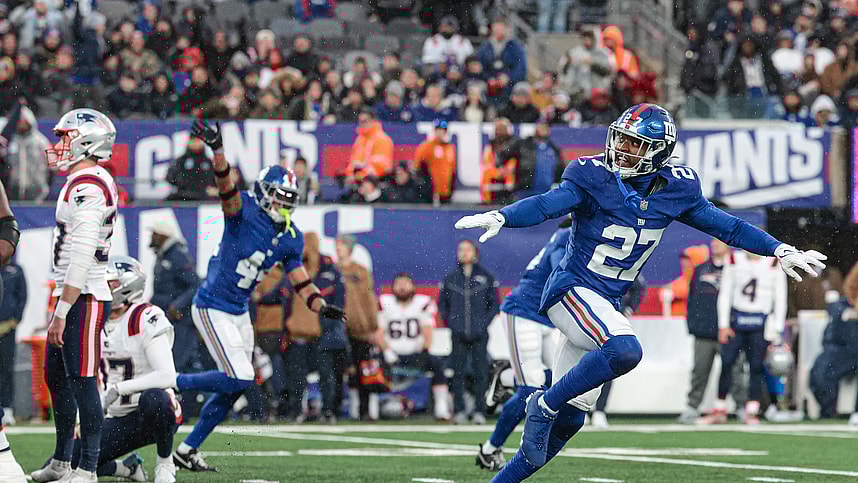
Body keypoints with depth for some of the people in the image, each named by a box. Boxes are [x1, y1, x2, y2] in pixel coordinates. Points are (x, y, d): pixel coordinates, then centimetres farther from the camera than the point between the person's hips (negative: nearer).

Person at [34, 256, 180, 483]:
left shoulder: (145, 321, -16)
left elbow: (167, 376, -27)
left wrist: (119, 389, -31)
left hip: (151, 414, -7)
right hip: (118, 420, 7)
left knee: (152, 398, -43)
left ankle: (165, 463, -16)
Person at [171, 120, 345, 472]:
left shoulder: (291, 238, 4)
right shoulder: (245, 211, -16)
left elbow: (300, 280, 6)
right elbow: (227, 189, -35)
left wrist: (321, 307, -13)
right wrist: (217, 149, -54)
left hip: (239, 312, 8)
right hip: (212, 308, -8)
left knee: (233, 389, 10)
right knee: (240, 379, -15)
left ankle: (187, 450, 22)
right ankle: (168, 384, 1)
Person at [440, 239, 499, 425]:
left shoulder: (486, 278, 5)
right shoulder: (449, 279, 9)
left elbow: (494, 304, 8)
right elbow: (442, 303, 14)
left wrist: (484, 323, -4)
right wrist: (450, 323, 2)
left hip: (479, 334, -1)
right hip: (458, 334, 1)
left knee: (480, 373, -1)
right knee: (458, 373, -1)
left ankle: (479, 411, 2)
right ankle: (459, 411, 3)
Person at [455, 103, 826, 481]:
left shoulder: (674, 190, 3)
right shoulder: (595, 178, -11)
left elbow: (726, 226, 12)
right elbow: (546, 205, -24)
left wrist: (782, 251, 9)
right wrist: (499, 217, -43)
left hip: (607, 304, 6)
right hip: (571, 290, -6)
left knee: (569, 419, 4)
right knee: (624, 350, -34)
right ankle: (543, 405, -17)